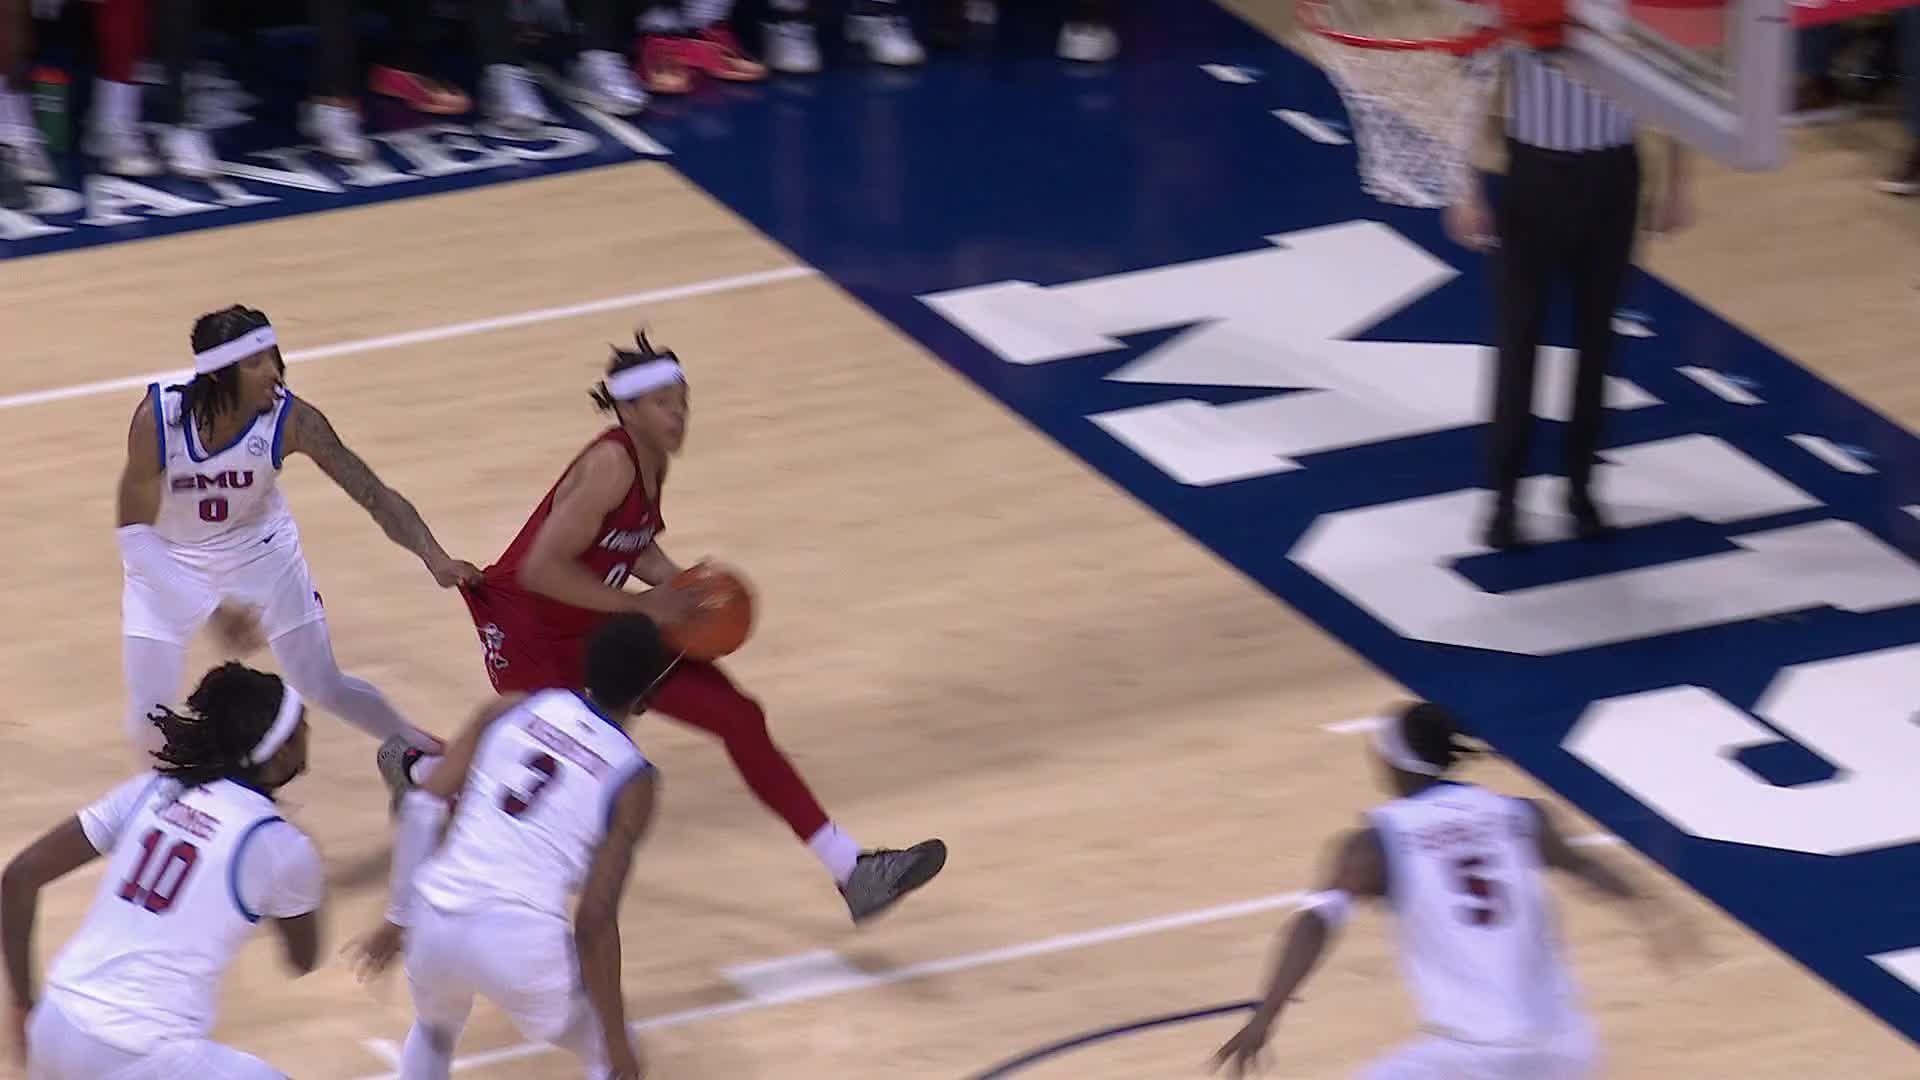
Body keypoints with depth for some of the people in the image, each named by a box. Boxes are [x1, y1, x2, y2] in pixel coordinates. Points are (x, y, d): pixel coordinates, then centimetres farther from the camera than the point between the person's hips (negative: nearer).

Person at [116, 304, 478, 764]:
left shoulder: (290, 420, -30)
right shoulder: (158, 417, -33)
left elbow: (374, 493, -29)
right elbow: (133, 528, -28)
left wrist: (434, 557, -45)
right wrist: (209, 607, -36)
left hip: (260, 551, 1)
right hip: (167, 561, -1)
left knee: (326, 688, 9)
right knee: (149, 718, -4)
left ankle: (419, 748, 36)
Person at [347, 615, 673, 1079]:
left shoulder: (511, 710, 13)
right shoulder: (632, 780, 4)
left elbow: (423, 806, 5)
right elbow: (595, 920, -2)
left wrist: (398, 921, 13)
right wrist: (616, 1038, 6)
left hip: (435, 922, 4)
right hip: (522, 940, -4)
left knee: (434, 1031, 38)